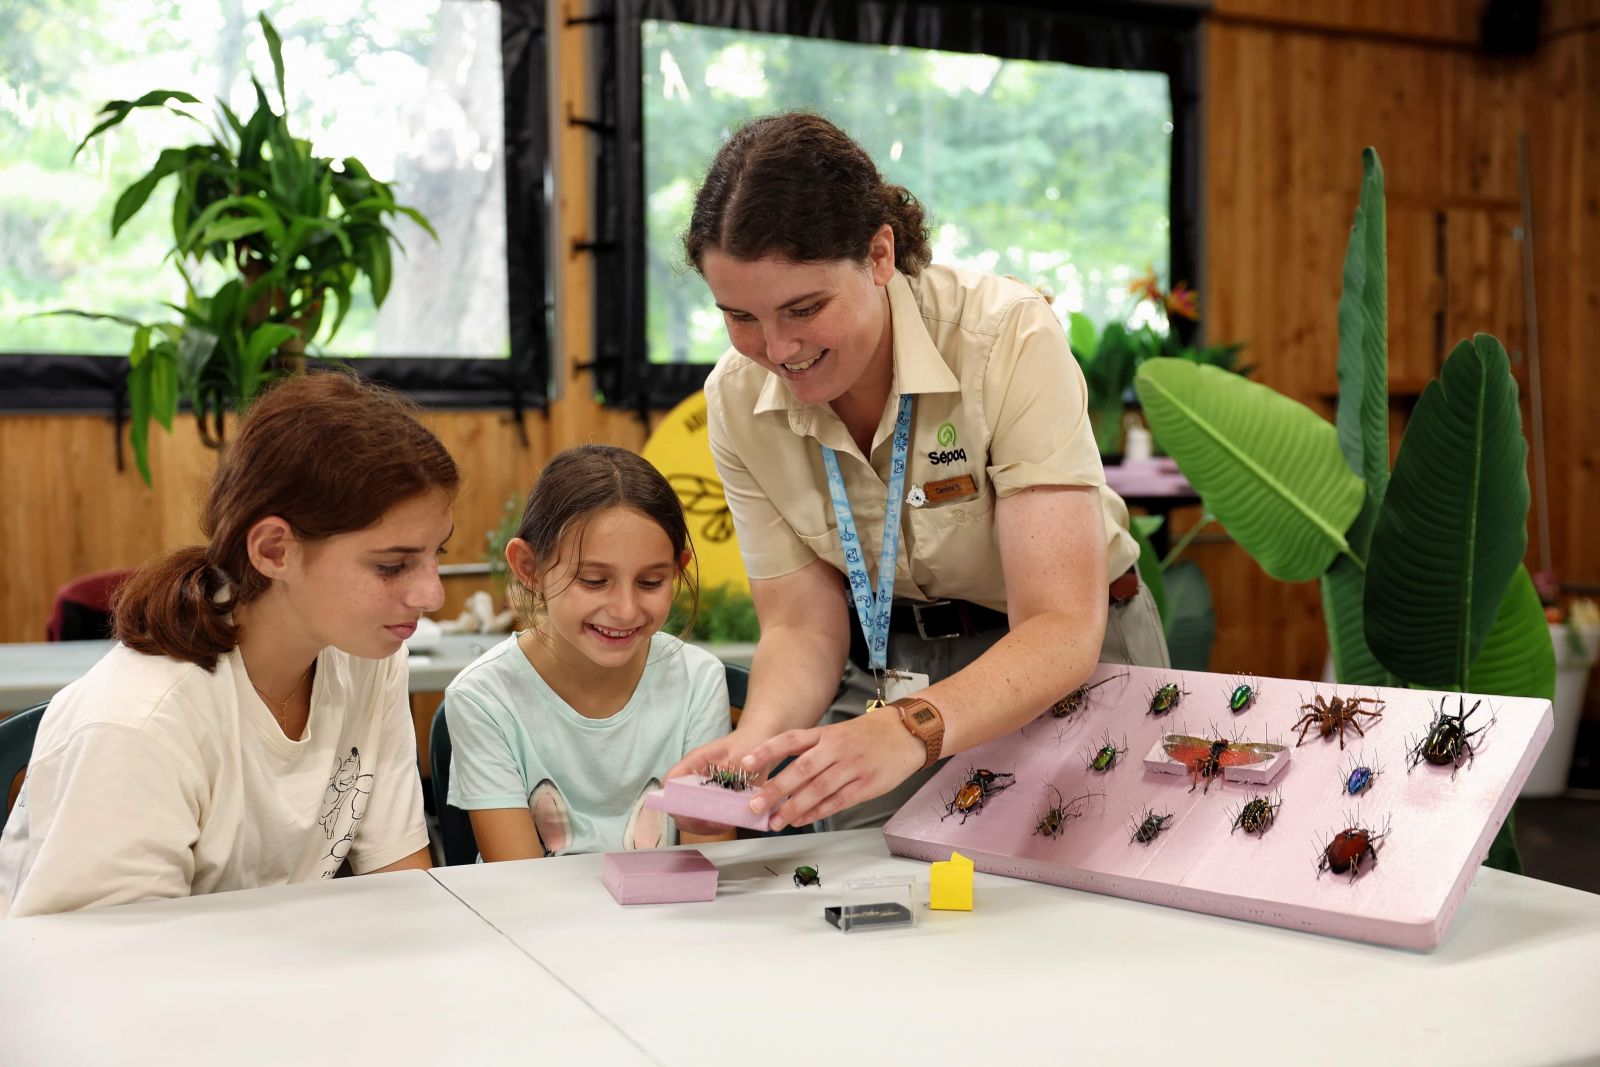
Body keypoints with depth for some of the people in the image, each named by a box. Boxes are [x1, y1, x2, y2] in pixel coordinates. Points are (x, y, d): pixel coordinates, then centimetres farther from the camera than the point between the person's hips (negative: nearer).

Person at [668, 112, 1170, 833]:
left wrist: (913, 731, -47)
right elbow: (802, 627, -7)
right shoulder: (735, 400, -11)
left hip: (1067, 671, -3)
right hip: (884, 674, 3)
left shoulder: (1010, 340, -25)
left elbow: (1062, 629, -31)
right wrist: (753, 740, -29)